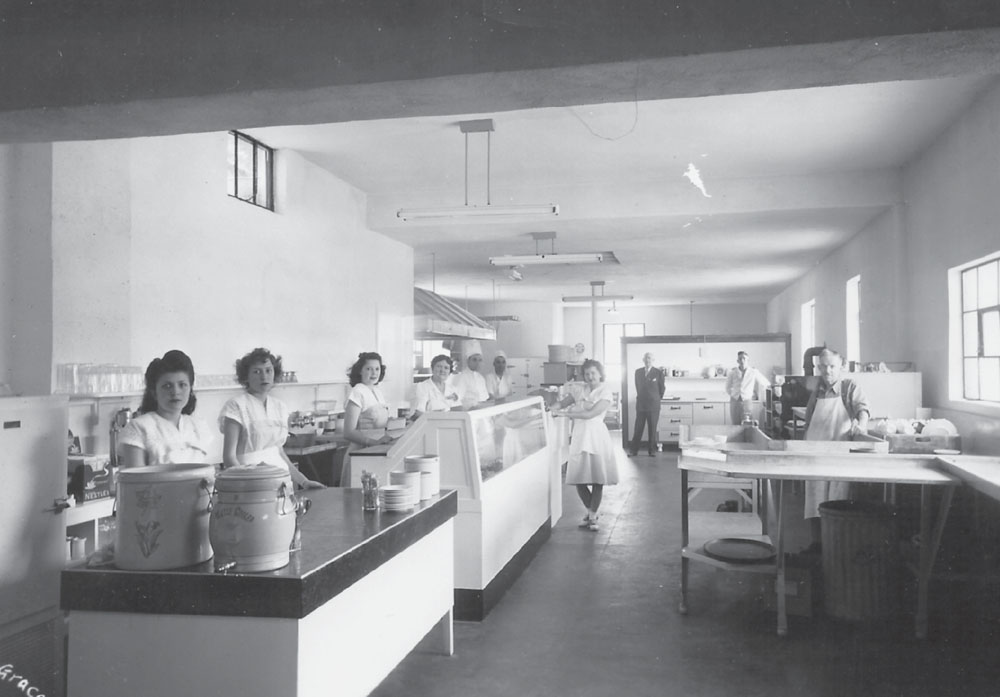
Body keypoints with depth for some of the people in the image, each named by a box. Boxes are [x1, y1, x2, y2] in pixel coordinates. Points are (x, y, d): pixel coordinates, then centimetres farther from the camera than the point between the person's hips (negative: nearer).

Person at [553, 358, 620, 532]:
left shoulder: (605, 392, -4)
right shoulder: (581, 389, 11)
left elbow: (590, 414, -15)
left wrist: (565, 413, -16)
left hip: (596, 436, -4)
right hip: (579, 436, 4)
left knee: (598, 479, -2)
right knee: (578, 479, 3)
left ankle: (593, 515, 12)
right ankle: (592, 512, 24)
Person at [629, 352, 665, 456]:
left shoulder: (658, 372, -2)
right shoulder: (638, 372, 7)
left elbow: (662, 388, 8)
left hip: (653, 405, -2)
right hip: (640, 404, 2)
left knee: (652, 429, 3)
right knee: (638, 429, 0)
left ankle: (652, 450, 11)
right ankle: (633, 450, 3)